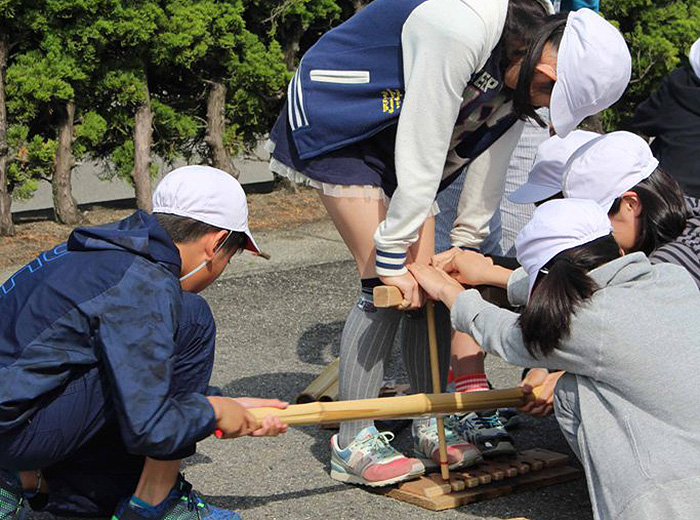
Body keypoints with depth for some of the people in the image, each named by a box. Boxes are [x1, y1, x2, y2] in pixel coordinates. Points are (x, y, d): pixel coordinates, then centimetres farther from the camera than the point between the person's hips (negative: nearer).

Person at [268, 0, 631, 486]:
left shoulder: (528, 49, -7)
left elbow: (490, 158, 3)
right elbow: (420, 155, -31)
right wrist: (393, 256, -25)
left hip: (392, 131, 8)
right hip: (334, 121, -8)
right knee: (387, 286, -14)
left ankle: (430, 429, 14)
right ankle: (353, 445, -6)